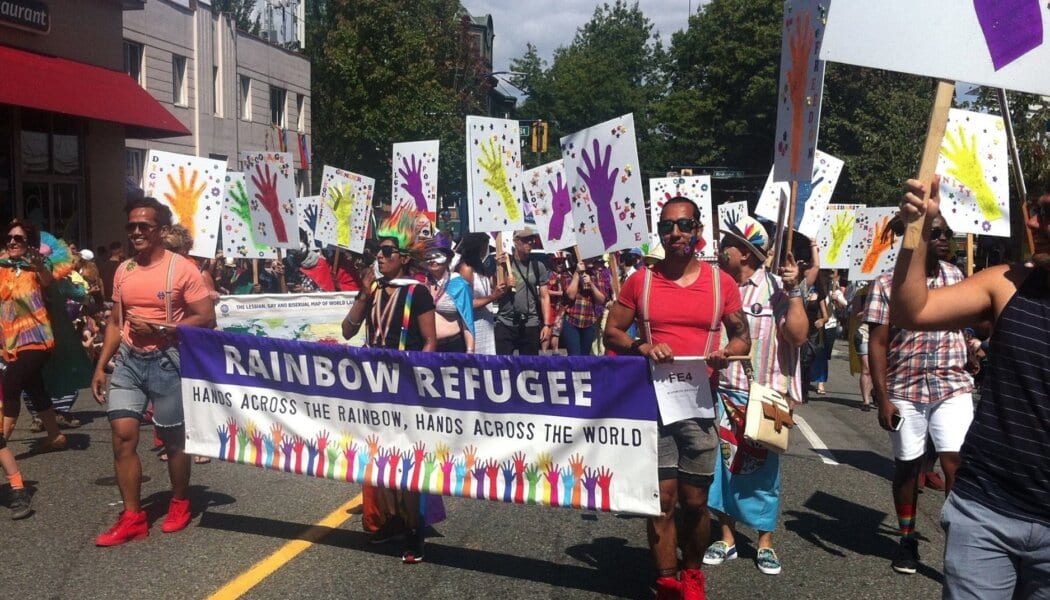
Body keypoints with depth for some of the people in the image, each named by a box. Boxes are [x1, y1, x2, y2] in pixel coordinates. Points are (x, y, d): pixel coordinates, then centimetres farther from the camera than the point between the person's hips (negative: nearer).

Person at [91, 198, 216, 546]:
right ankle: (132, 517, 8)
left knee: (173, 438, 7)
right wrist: (100, 367, 9)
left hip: (166, 361, -5)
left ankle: (180, 504, 29)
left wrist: (157, 328, -17)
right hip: (128, 360, 5)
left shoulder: (182, 269, -10)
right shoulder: (123, 271, 8)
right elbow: (116, 322, 14)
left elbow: (206, 318, -13)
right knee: (122, 435, -2)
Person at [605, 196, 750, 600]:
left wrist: (727, 352, -14)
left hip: (699, 405, 1)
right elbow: (611, 333, 5)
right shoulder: (641, 281, 2)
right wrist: (642, 347, -15)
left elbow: (743, 338, 10)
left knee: (695, 501, 9)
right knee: (662, 499, 3)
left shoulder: (721, 282, 3)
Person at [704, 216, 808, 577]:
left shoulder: (774, 288, -6)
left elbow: (798, 335, -14)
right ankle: (727, 538, 25)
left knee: (762, 467, 6)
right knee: (723, 464, 10)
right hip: (720, 393, 3)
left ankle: (765, 543, 21)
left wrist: (794, 291, -19)